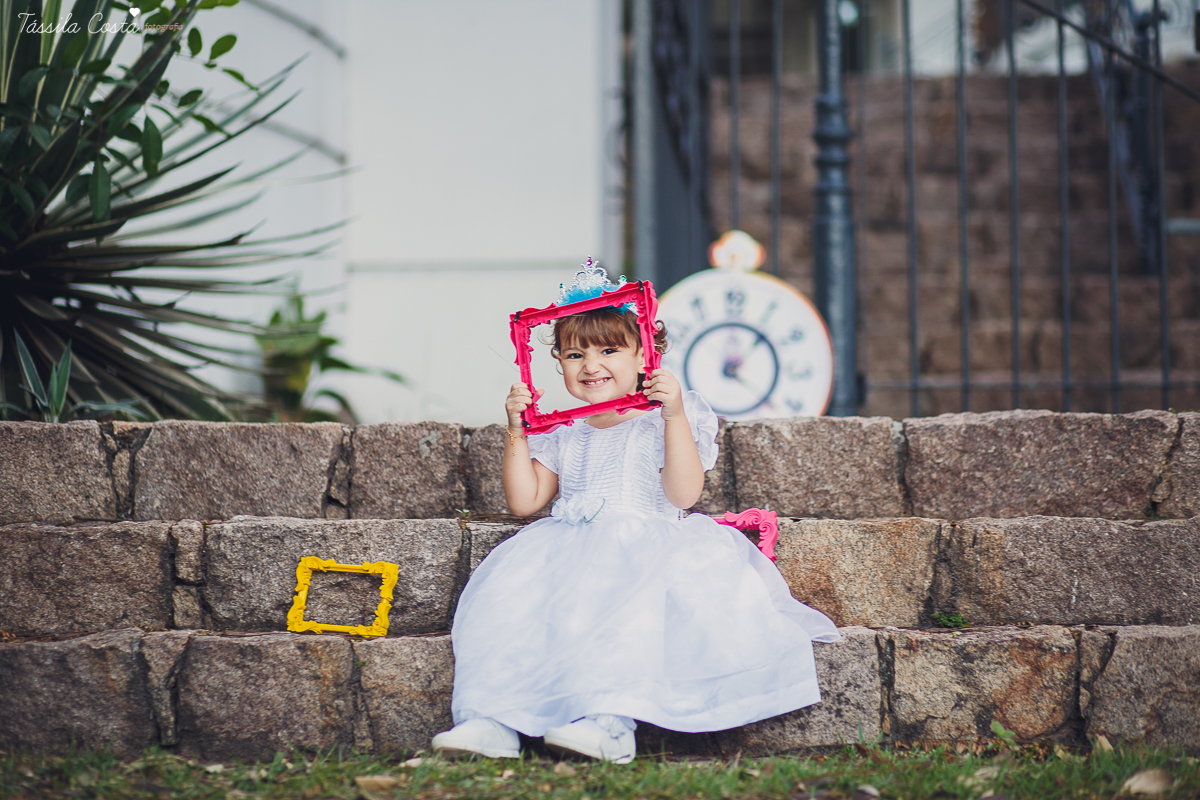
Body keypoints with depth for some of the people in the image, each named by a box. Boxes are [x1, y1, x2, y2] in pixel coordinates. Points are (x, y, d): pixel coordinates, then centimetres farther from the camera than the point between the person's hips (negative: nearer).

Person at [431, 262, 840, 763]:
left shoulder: (664, 422, 8)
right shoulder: (562, 438, 23)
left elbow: (683, 494, -7)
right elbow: (524, 501, 17)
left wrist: (675, 416, -14)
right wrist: (517, 433, 10)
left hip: (648, 546, -4)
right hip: (570, 550, 4)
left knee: (623, 595, -39)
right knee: (509, 589, -25)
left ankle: (610, 721, -52)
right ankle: (492, 718, -35)